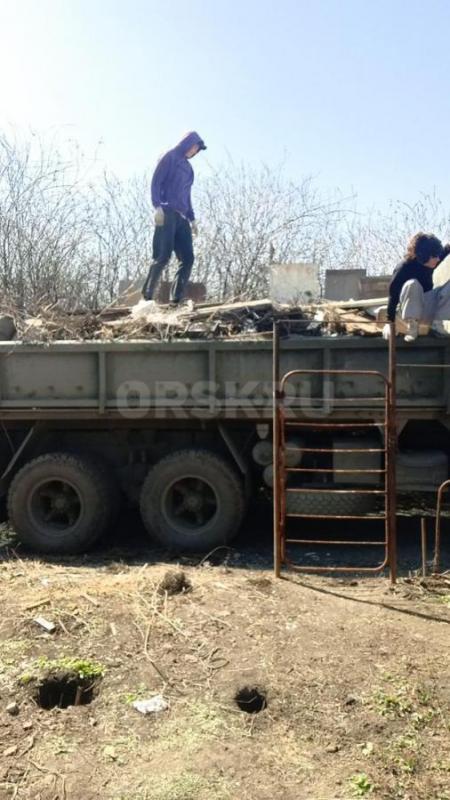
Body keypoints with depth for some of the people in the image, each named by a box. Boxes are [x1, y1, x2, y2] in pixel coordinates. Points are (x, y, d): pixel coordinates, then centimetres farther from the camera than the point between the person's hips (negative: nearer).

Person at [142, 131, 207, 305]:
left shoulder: (188, 167, 27)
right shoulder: (170, 157, 6)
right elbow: (155, 181, -4)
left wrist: (192, 219, 18)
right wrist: (157, 206, -18)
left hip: (181, 217, 7)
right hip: (167, 213, -7)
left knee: (188, 257, -6)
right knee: (163, 256, -16)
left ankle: (176, 299, -7)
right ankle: (146, 296, -10)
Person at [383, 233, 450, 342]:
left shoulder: (429, 263, -3)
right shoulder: (403, 268, -22)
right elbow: (393, 295, -22)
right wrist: (390, 323, -25)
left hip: (431, 306, 6)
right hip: (413, 309, -6)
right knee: (412, 284, -35)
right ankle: (412, 327, -27)